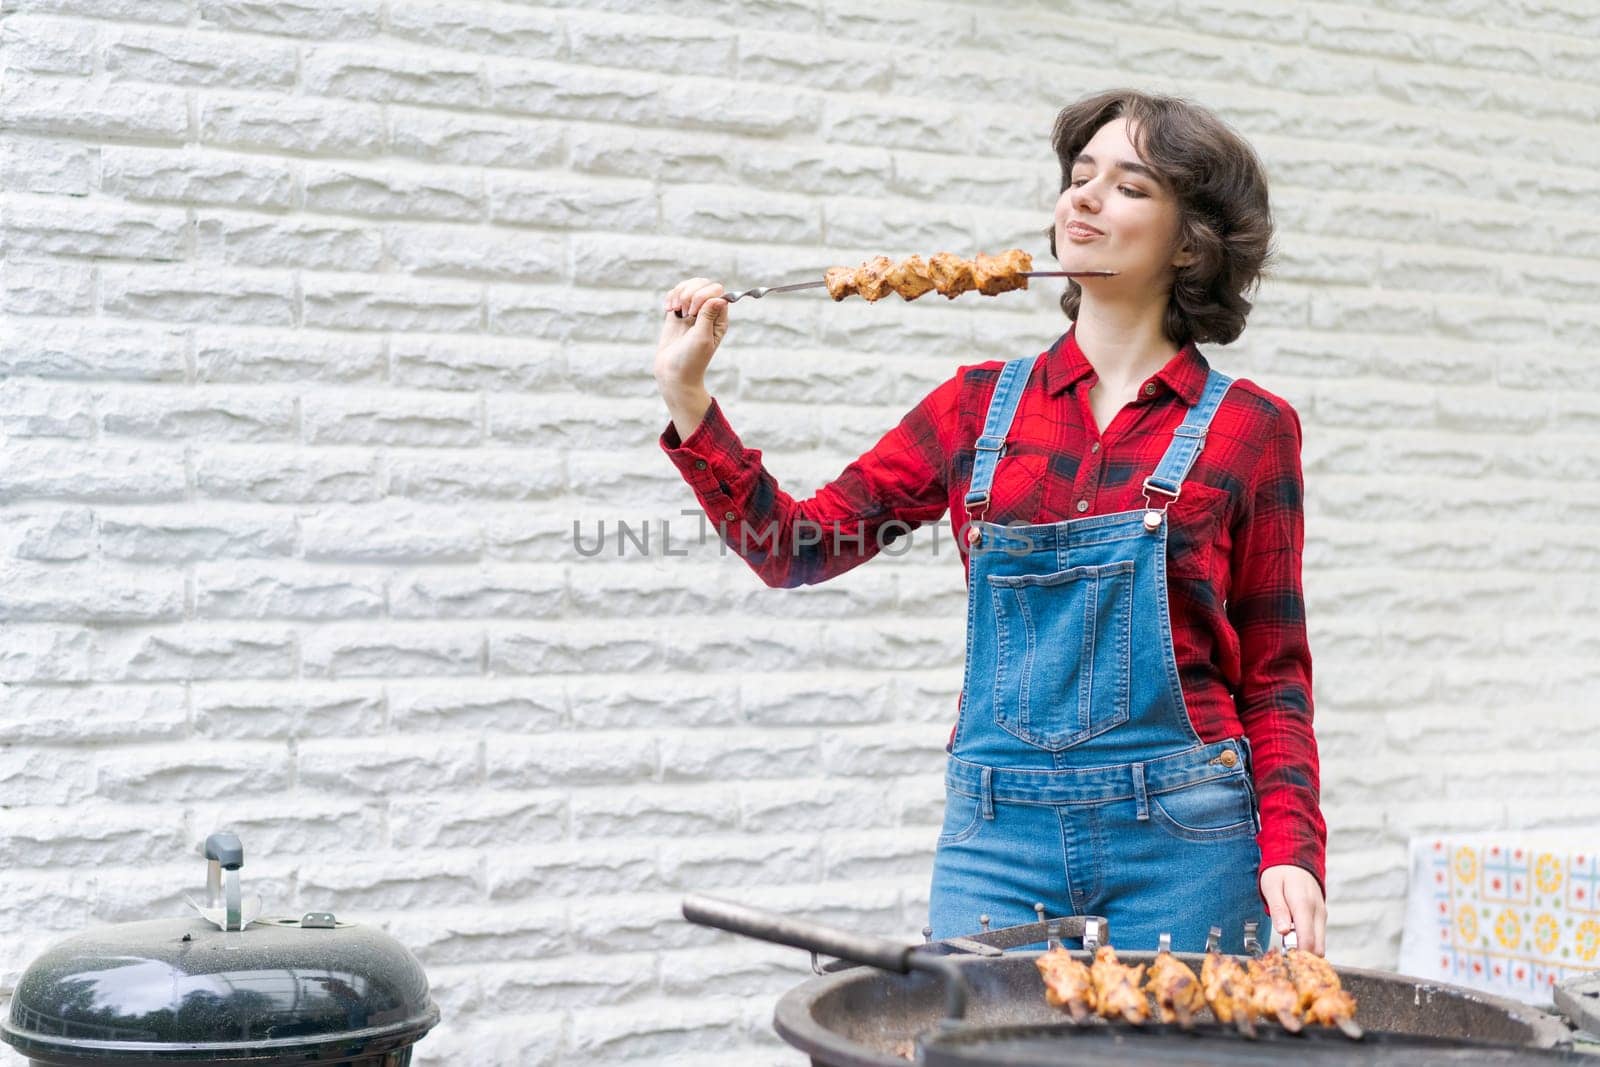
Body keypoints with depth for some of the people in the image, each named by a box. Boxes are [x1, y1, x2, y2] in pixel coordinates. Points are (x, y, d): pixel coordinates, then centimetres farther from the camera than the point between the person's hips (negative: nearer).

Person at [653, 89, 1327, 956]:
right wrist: (687, 397, -3)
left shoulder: (1249, 428, 2)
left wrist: (1292, 850, -11)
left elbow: (1274, 675, 3)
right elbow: (794, 550, 6)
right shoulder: (983, 405, 8)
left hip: (1178, 831, -1)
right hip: (998, 828, 2)